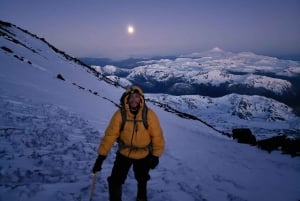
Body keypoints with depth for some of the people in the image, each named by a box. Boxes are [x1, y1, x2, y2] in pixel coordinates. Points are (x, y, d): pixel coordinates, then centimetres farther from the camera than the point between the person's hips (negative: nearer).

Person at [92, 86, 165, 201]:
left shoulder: (149, 114, -23)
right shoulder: (120, 114, -22)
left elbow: (157, 136, -14)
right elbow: (110, 135, -19)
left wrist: (156, 155, -8)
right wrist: (101, 156, -19)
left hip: (144, 155, 1)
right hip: (124, 153, 0)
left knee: (142, 180, 24)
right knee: (115, 180, 0)